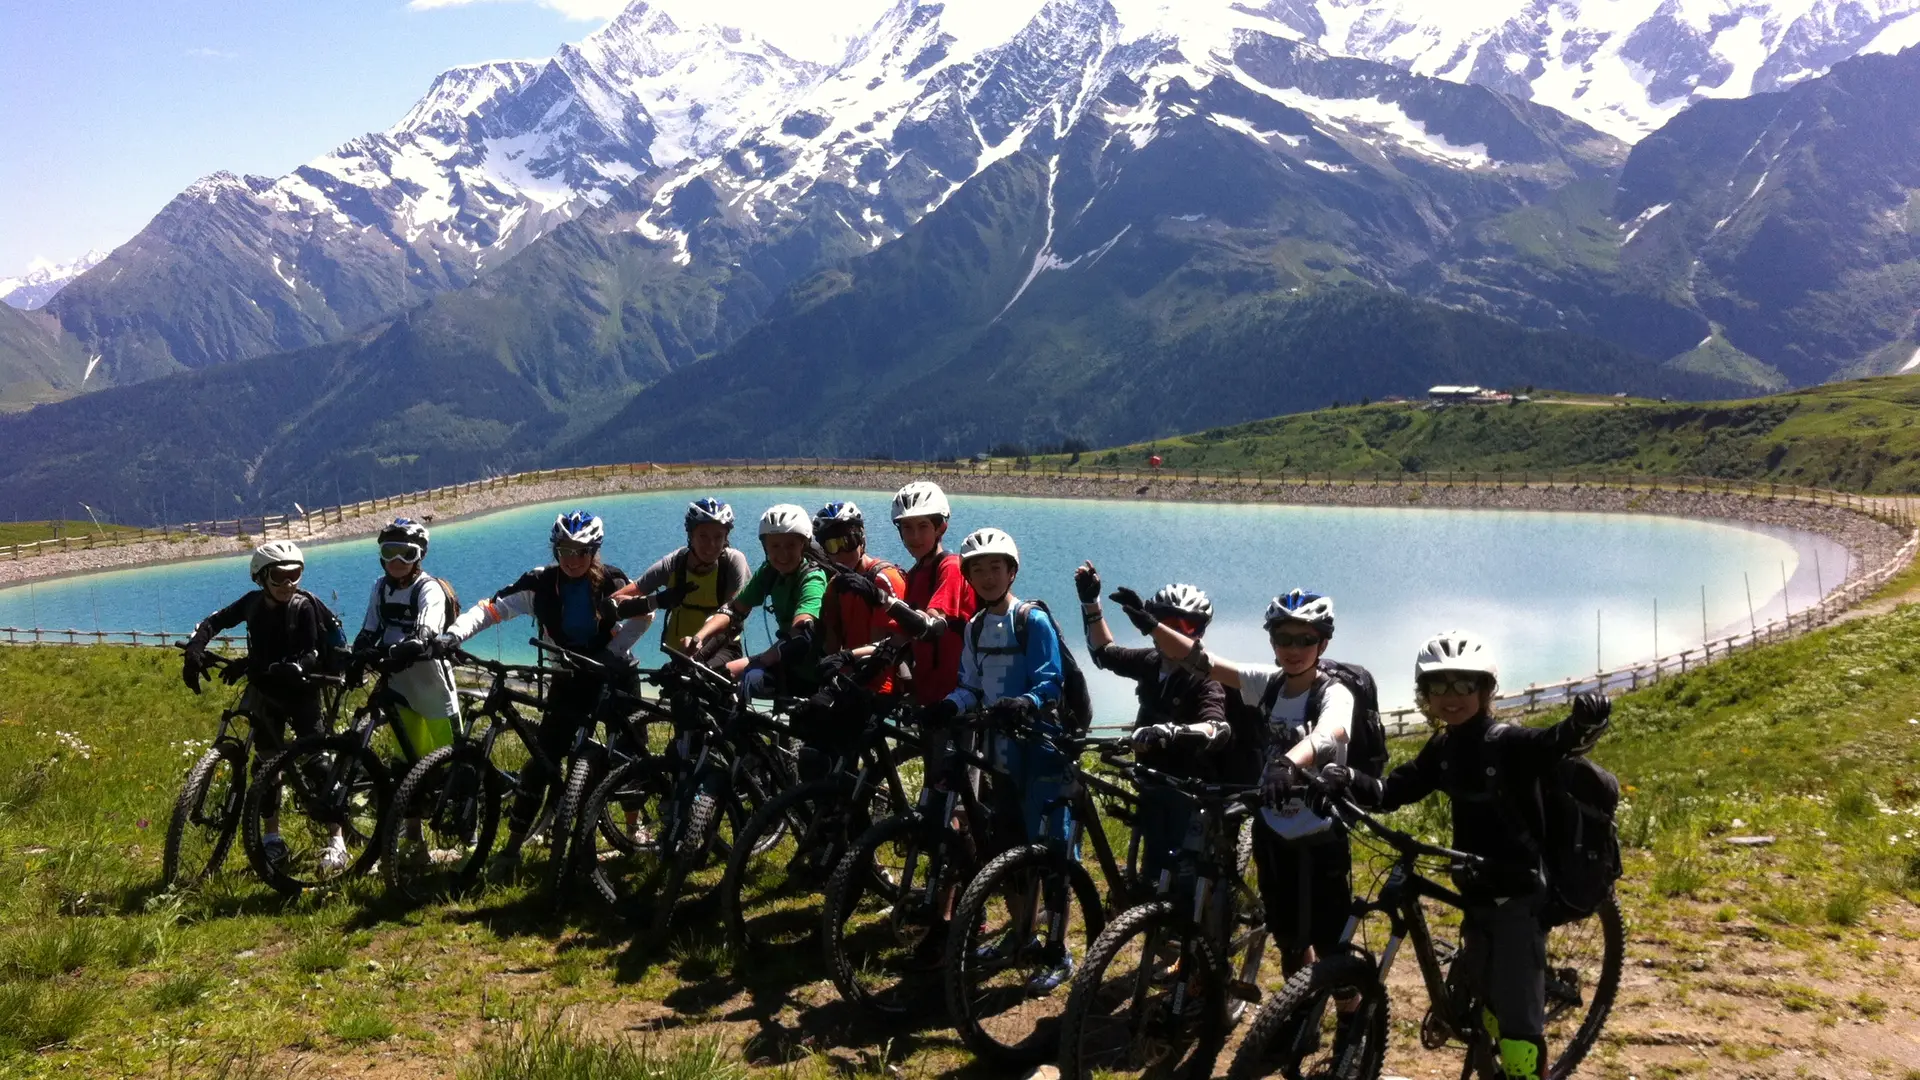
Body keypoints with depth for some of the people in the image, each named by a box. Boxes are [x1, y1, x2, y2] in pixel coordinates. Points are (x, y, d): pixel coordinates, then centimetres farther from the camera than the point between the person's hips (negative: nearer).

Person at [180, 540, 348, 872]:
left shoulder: (305, 605, -18)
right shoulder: (253, 603, -6)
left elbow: (312, 657, -25)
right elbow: (213, 622, 8)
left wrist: (263, 667, -35)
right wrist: (194, 650, -11)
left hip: (301, 692, -4)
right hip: (265, 693, 4)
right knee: (266, 763, 7)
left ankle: (337, 840, -7)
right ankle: (272, 838, 19)